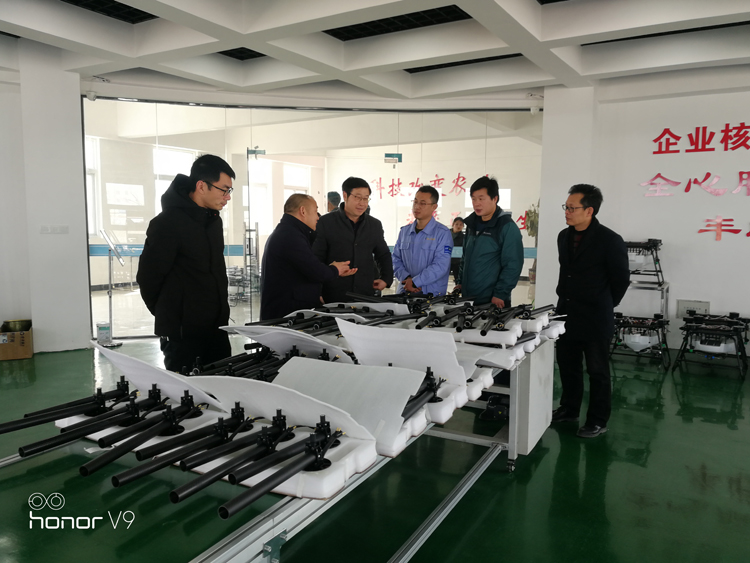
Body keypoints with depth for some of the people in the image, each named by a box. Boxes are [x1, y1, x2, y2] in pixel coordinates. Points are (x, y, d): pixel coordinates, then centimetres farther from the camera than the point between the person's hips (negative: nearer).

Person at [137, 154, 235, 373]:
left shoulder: (214, 219, 9)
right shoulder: (168, 223, -17)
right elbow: (148, 277, -11)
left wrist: (219, 311, 15)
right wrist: (169, 314, 2)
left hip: (216, 330, 8)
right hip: (183, 335, -7)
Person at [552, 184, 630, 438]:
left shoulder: (610, 240, -14)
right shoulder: (564, 236, 6)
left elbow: (621, 279, -6)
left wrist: (604, 306, 2)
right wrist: (566, 299, 15)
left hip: (595, 320, -6)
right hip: (566, 315, 7)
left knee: (597, 372, 6)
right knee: (567, 366, 17)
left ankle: (598, 421, 19)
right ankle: (569, 409, 34)